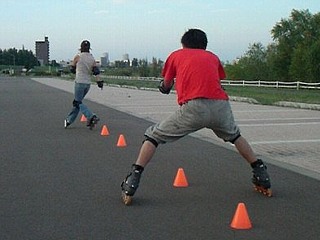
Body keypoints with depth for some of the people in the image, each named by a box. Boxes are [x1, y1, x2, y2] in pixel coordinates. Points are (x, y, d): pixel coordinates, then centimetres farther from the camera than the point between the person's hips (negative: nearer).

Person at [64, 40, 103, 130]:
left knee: (78, 103, -3)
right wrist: (99, 82, -10)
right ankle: (70, 120, 25)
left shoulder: (78, 57, -6)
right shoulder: (92, 59, 6)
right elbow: (96, 71, -6)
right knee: (77, 102, 17)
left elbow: (72, 69, 6)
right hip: (88, 83, 6)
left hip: (79, 82, -6)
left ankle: (92, 117, -22)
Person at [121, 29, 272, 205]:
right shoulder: (213, 57, 30)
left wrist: (163, 85, 54)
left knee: (153, 135, 12)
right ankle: (261, 174, 36)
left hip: (194, 107, -3)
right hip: (221, 105, 3)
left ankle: (132, 182, 0)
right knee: (235, 136, 34)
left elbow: (166, 86, 31)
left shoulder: (177, 55, 25)